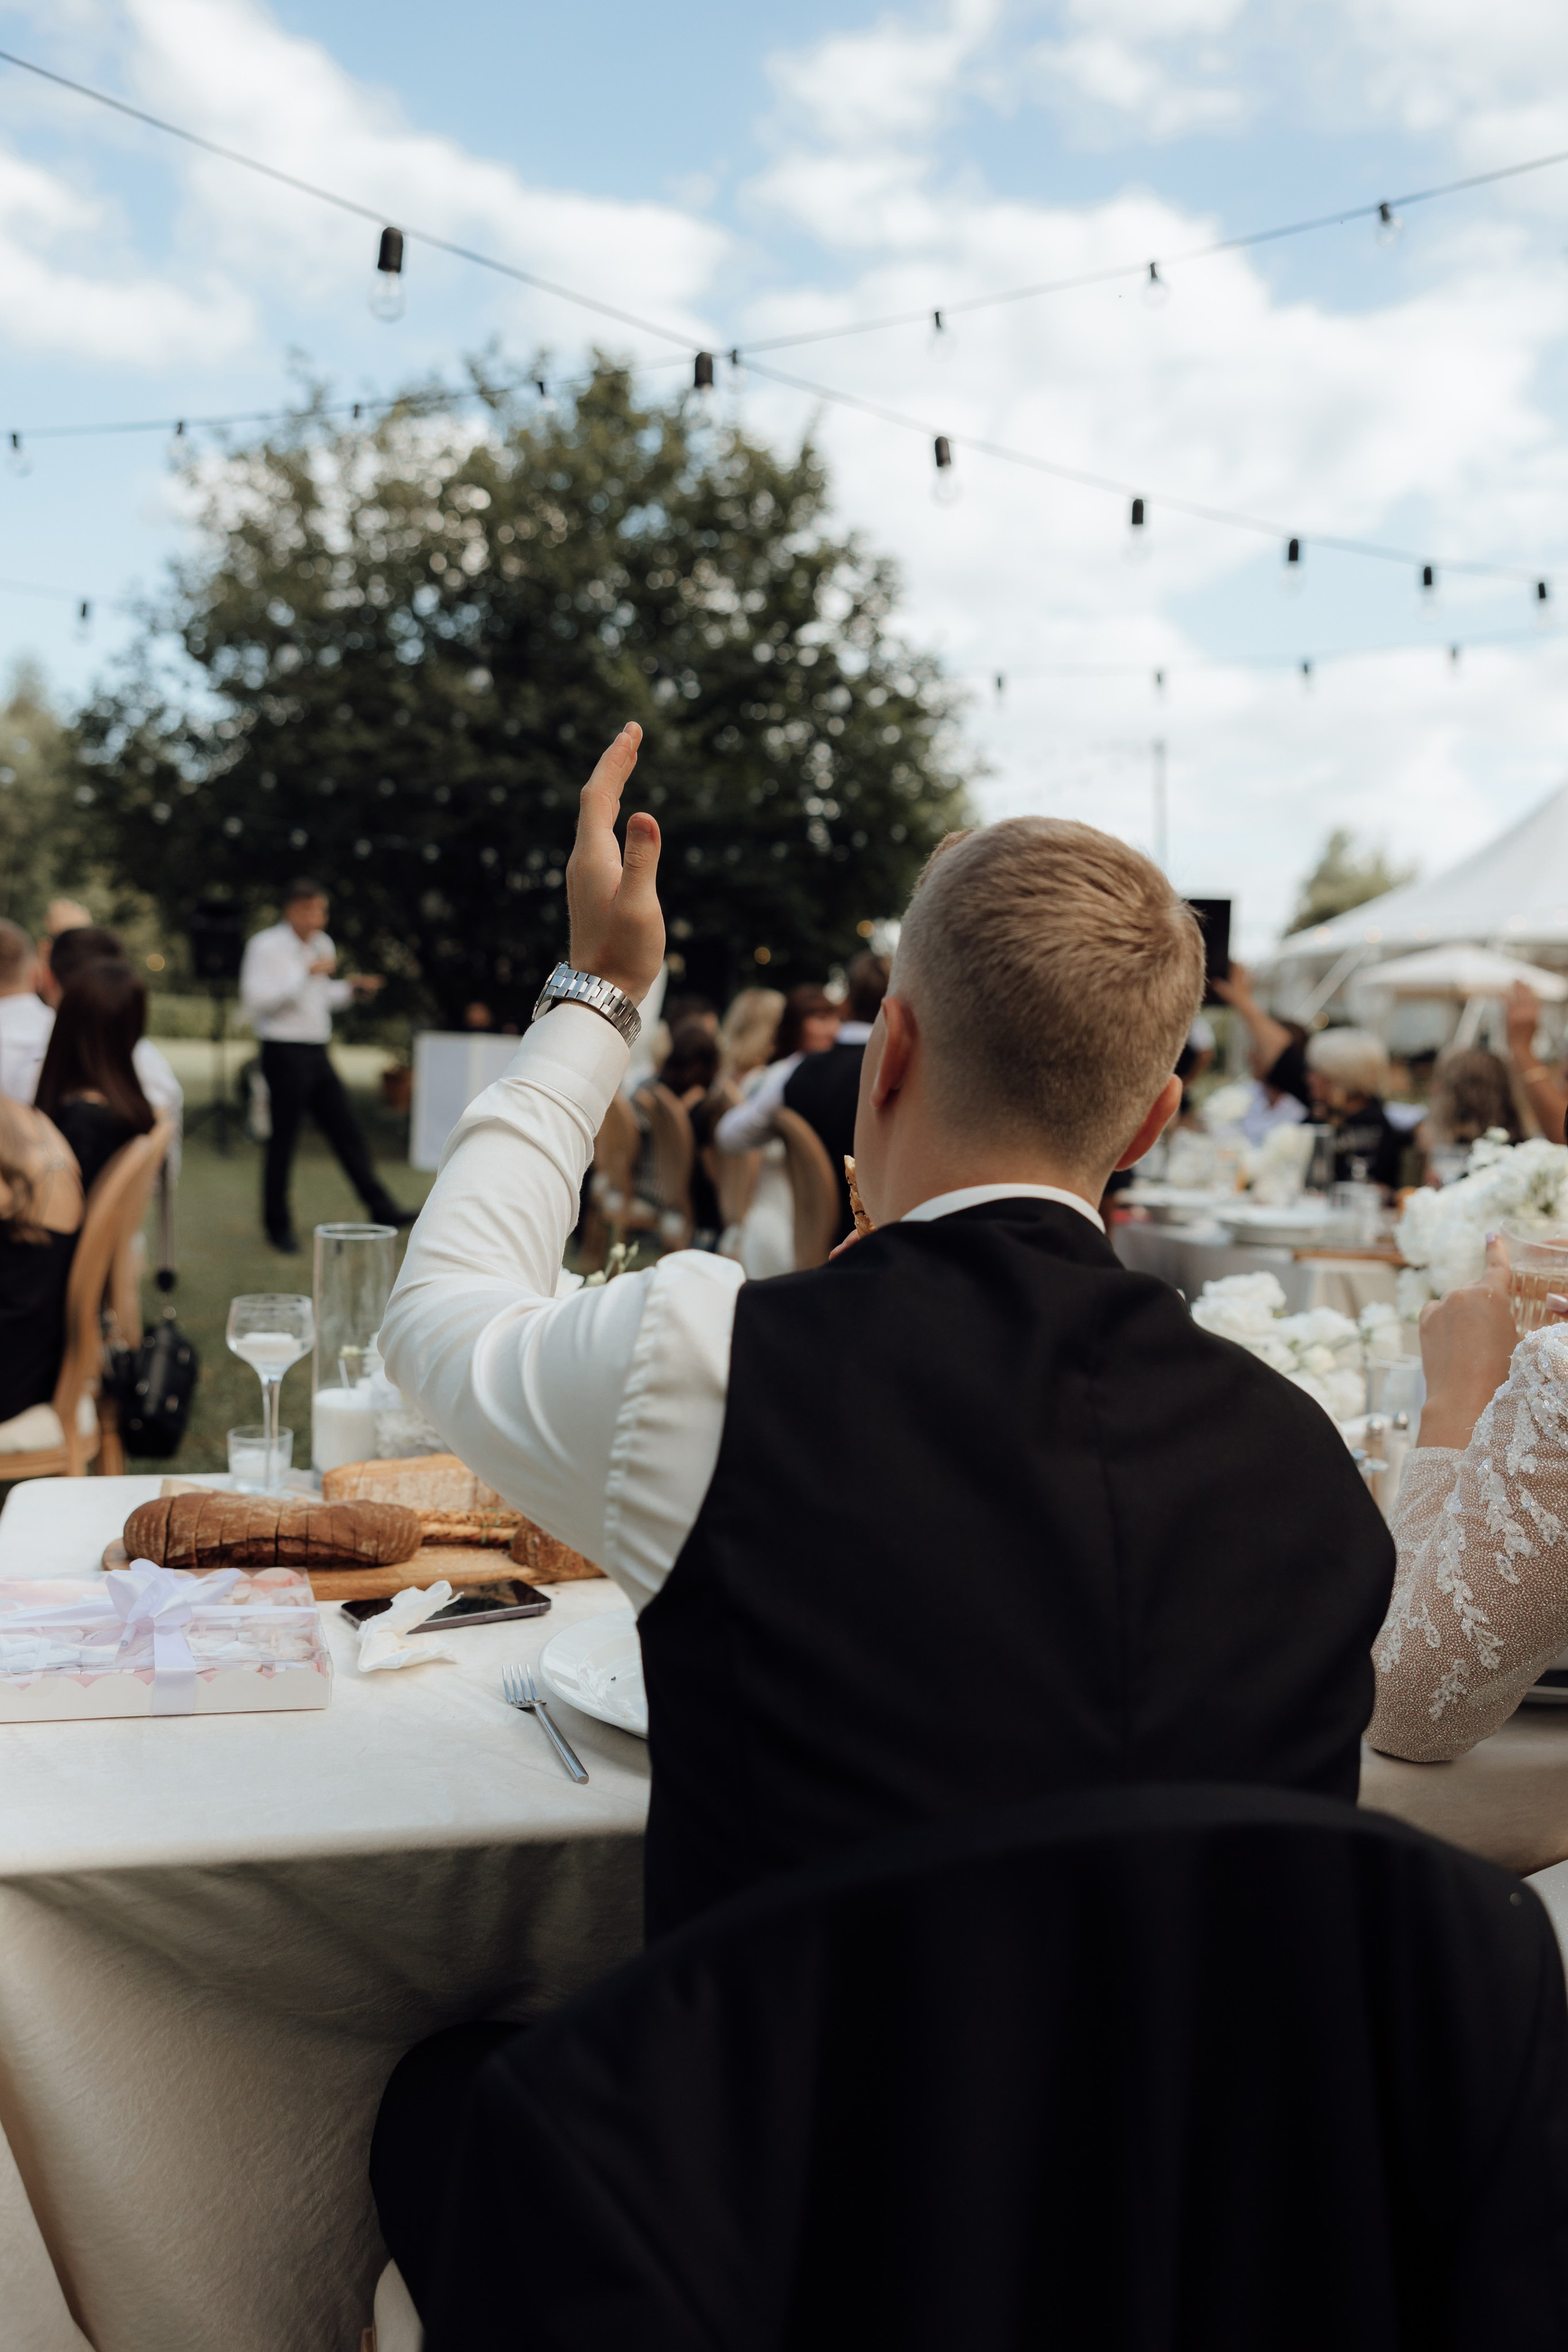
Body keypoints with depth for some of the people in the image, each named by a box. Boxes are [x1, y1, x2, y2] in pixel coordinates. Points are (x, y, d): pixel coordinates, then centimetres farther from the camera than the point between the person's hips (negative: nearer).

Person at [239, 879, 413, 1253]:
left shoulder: (322, 945, 14)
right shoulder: (266, 946, -10)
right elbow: (257, 1000, -20)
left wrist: (351, 988, 7)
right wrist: (306, 973, -22)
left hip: (317, 1053, 7)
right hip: (285, 1052, -7)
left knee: (348, 1131, 6)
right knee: (283, 1141, 1)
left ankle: (382, 1210, 8)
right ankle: (278, 1227, 12)